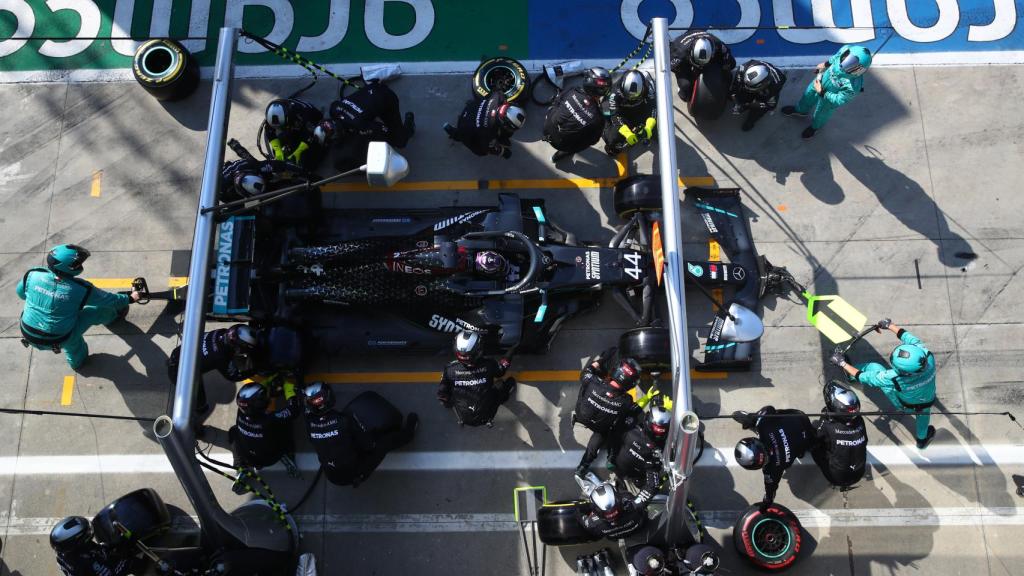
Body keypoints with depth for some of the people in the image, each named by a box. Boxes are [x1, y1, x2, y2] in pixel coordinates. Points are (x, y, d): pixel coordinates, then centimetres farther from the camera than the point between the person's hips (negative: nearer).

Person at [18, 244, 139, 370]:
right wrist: (129, 298, 13)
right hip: (57, 341, -3)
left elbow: (20, 292, 8)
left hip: (29, 337, 4)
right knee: (97, 310, 11)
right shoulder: (81, 289, -23)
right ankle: (114, 316, 44)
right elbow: (108, 299, -5)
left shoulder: (32, 275, -14)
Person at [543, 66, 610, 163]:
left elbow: (555, 102, 1)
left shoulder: (573, 92, -20)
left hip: (547, 127, 4)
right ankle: (562, 154, 28)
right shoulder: (598, 119, -29)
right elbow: (593, 140, -9)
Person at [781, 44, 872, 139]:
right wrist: (826, 64, 6)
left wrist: (822, 93, -23)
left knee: (820, 114, 26)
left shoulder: (853, 87, -46)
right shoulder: (846, 49, -35)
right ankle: (801, 110, 66)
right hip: (823, 79, 4)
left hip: (830, 97, -4)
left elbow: (839, 101, -26)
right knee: (808, 94, 32)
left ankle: (815, 126, 63)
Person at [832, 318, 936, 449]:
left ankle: (849, 374, 38)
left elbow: (864, 377, -28)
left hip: (903, 405, -3)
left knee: (874, 367, 8)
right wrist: (889, 325, -7)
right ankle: (922, 439, 67)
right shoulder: (928, 357, -39)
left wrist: (842, 363, -16)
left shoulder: (894, 379, -44)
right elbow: (909, 338, -21)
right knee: (923, 414, 38)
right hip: (926, 402, 3)